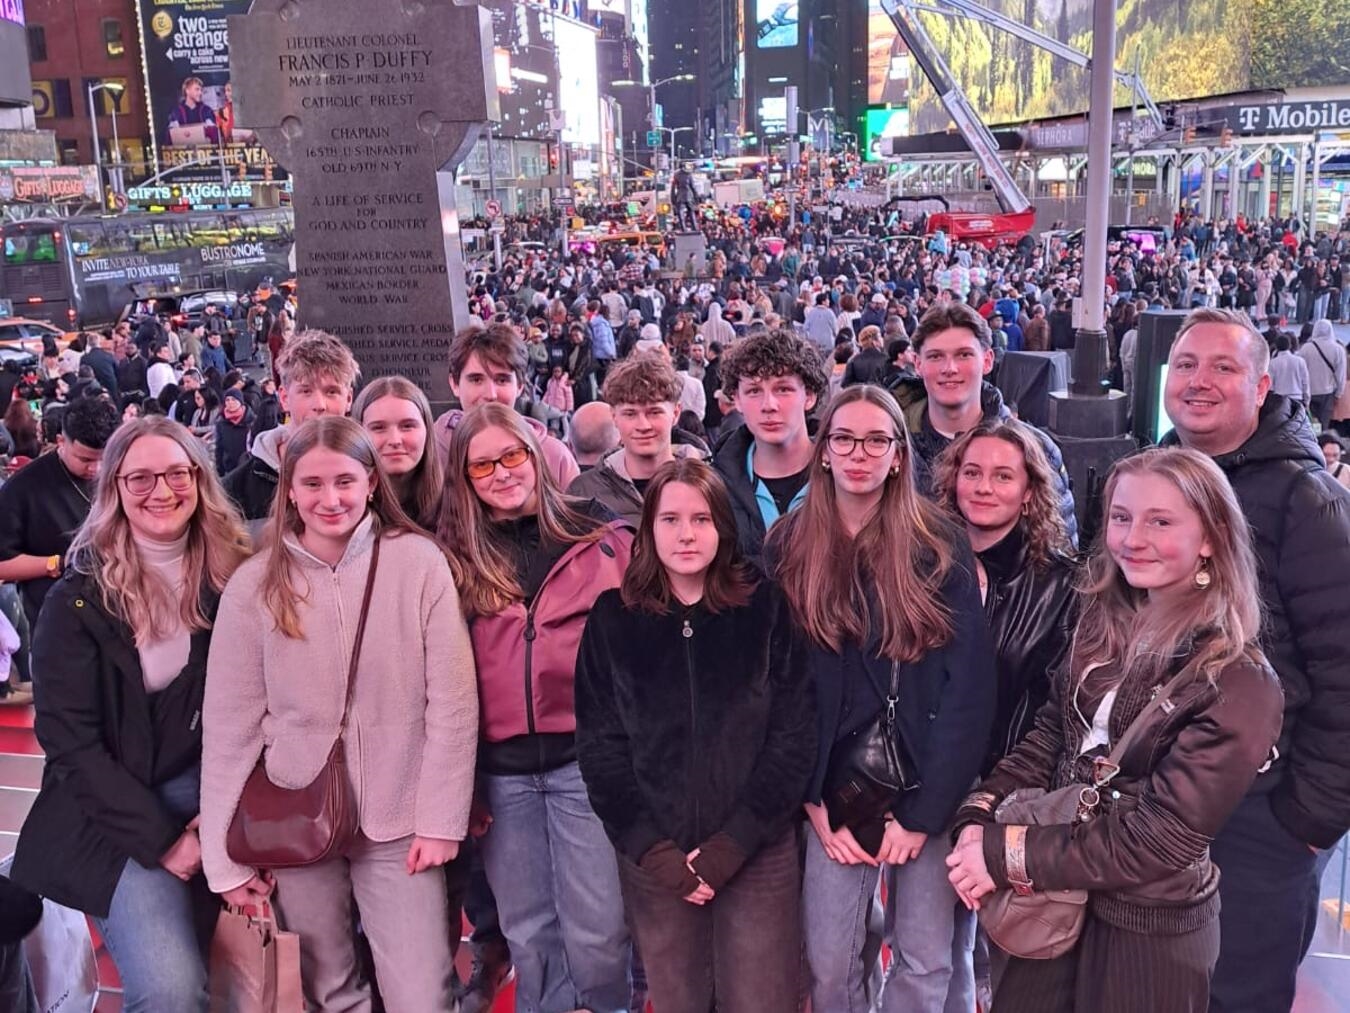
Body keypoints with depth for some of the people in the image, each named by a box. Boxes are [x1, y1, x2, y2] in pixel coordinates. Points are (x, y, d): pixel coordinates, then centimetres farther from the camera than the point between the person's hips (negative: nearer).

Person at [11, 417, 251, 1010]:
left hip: (214, 797, 3)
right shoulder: (81, 598, -7)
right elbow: (70, 740, -9)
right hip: (114, 817, -3)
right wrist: (162, 840, -14)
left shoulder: (234, 577, -1)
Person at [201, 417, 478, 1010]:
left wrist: (441, 820, -8)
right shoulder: (254, 585, -4)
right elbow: (230, 726, -2)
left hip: (398, 823, -1)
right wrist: (225, 858, -2)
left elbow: (452, 703, -7)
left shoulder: (419, 563, -8)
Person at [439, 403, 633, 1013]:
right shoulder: (457, 557, 4)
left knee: (596, 932, 2)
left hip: (588, 757, -2)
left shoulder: (602, 538, 0)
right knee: (527, 932, 14)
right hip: (500, 769, 2)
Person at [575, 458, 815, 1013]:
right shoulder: (612, 618, 0)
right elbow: (599, 747, -1)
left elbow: (793, 736, -4)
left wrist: (732, 842, -11)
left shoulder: (766, 609, -2)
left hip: (759, 853, -1)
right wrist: (652, 849, -10)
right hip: (653, 860, 1)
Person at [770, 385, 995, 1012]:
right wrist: (813, 800, -5)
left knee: (927, 962, 6)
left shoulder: (939, 546, -4)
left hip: (928, 787, -1)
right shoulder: (788, 548, 1)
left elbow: (970, 682, -9)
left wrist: (925, 809, -12)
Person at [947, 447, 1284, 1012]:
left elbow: (1156, 837, -22)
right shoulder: (1106, 626, -1)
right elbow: (1049, 736, 3)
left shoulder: (1240, 686, -20)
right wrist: (981, 816, -12)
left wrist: (1007, 856, -21)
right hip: (1054, 902, 5)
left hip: (1149, 930, -5)